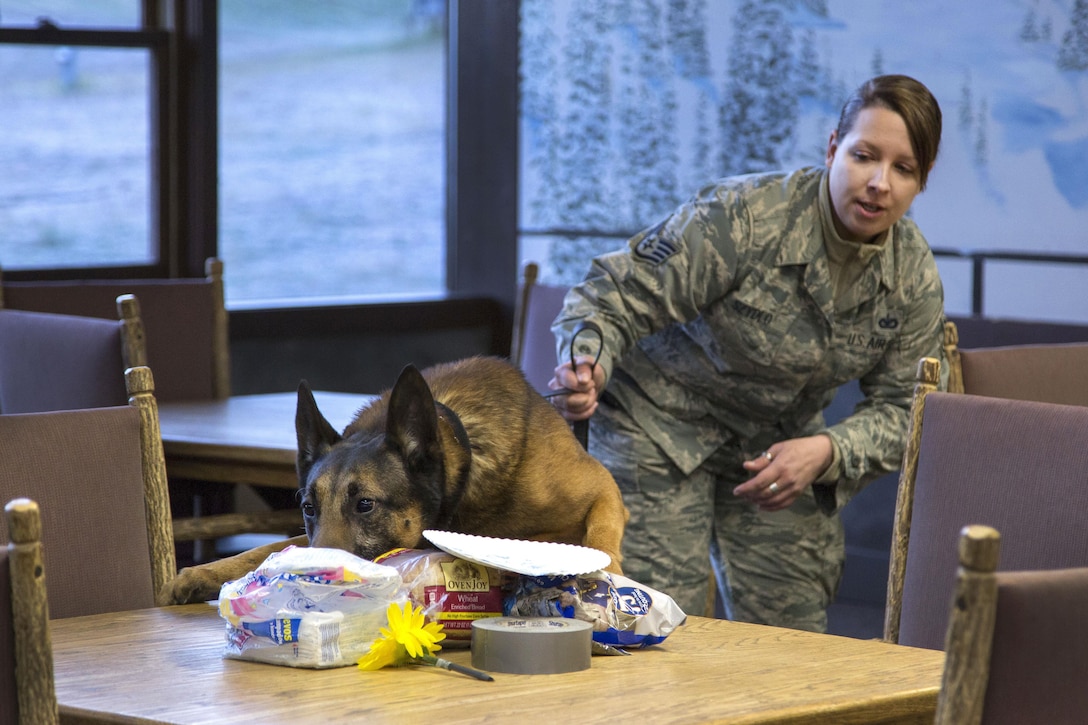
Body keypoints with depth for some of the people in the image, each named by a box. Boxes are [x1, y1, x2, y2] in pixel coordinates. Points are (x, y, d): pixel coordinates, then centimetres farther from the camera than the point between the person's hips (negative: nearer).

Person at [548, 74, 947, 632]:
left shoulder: (916, 280, -9)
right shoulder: (743, 216, -26)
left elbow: (899, 407, -2)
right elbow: (615, 297, -23)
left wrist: (827, 451, -22)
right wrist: (589, 370, -44)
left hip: (779, 447, 5)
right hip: (662, 424, -5)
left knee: (791, 636, 4)